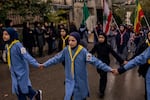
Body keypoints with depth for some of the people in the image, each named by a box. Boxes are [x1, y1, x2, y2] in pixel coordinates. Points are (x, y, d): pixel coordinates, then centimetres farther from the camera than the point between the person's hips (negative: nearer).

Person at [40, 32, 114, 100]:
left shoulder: (83, 51, -18)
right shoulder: (66, 50, -7)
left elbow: (95, 61, -20)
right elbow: (56, 58, 2)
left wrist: (109, 69, -25)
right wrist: (45, 64, 6)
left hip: (80, 81, -2)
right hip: (69, 81, 2)